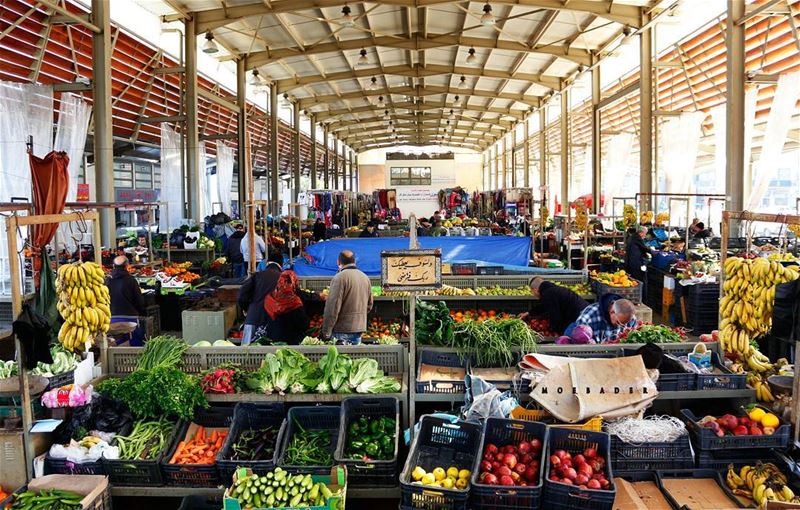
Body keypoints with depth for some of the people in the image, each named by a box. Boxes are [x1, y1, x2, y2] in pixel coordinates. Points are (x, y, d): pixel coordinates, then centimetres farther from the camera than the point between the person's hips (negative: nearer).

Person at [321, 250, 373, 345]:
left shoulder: (340, 277, -13)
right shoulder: (365, 278, 10)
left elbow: (332, 307, -16)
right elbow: (369, 304, 16)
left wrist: (326, 332, -12)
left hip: (342, 330, -7)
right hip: (359, 329, 7)